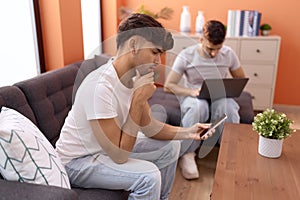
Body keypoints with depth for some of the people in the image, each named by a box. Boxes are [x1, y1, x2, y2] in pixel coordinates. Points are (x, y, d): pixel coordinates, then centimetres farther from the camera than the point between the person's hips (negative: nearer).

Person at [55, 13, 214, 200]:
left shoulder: (134, 76, -6)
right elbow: (120, 155, -29)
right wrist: (138, 99, -30)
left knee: (170, 146, 7)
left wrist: (187, 132, -13)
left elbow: (150, 126, 1)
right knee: (149, 175, -27)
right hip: (77, 161, -8)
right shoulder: (100, 86, -32)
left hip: (109, 148, 8)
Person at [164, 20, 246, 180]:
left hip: (220, 97, 2)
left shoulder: (228, 54, -2)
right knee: (198, 107, -39)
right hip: (193, 97, -2)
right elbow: (168, 85, -12)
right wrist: (191, 91, -29)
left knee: (227, 106, -36)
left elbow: (241, 79, 9)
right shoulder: (186, 56, -11)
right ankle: (187, 154, -23)